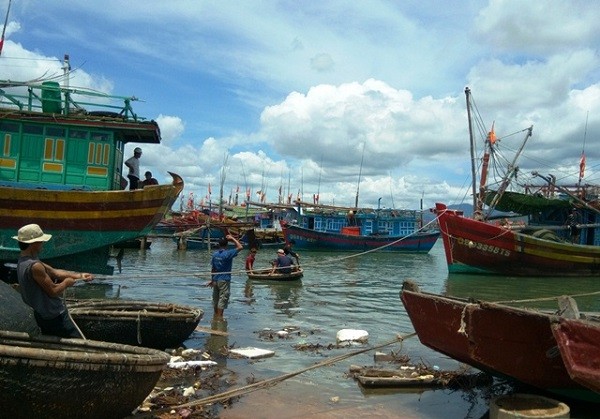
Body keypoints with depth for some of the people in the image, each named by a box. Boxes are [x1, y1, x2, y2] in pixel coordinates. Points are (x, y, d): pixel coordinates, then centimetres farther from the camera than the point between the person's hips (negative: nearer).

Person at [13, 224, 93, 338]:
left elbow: (55, 272, 7)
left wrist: (79, 275, 5)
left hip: (41, 314, 10)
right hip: (55, 316, -10)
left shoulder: (24, 261, 4)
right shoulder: (35, 266, -29)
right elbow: (53, 291, -24)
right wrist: (66, 282, -5)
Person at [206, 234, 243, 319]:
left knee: (215, 299, 16)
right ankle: (219, 317, 0)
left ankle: (216, 316, 27)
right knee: (223, 299, -1)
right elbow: (240, 247, -18)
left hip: (216, 279, 6)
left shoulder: (215, 254, 3)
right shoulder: (228, 253, -15)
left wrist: (212, 279, 17)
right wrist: (232, 238, -9)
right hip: (224, 280, -6)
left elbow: (212, 268, 8)